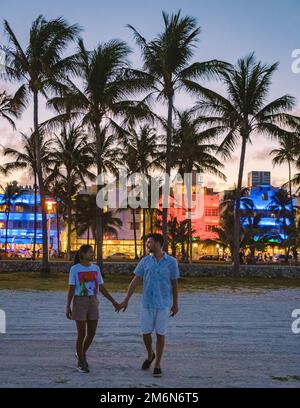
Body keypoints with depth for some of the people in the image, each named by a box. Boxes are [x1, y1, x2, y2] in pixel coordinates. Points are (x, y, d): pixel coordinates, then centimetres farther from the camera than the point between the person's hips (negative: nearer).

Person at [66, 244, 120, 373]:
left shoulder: (96, 268, 7)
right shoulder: (74, 269, -5)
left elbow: (101, 288, 9)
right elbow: (71, 289, -6)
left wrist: (113, 302, 3)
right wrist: (67, 307, -11)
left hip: (93, 303, 5)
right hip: (79, 303, -5)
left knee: (92, 333, 6)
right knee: (82, 334, -4)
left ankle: (81, 354, 32)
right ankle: (81, 362, 12)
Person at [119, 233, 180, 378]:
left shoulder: (171, 262, -6)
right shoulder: (145, 261, 0)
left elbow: (174, 284, 1)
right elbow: (135, 281, 0)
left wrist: (175, 304, 3)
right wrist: (126, 300, -4)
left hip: (163, 304, -2)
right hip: (147, 303, 3)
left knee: (160, 334, 2)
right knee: (146, 332, 6)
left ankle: (157, 364, 14)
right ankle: (150, 355, 34)